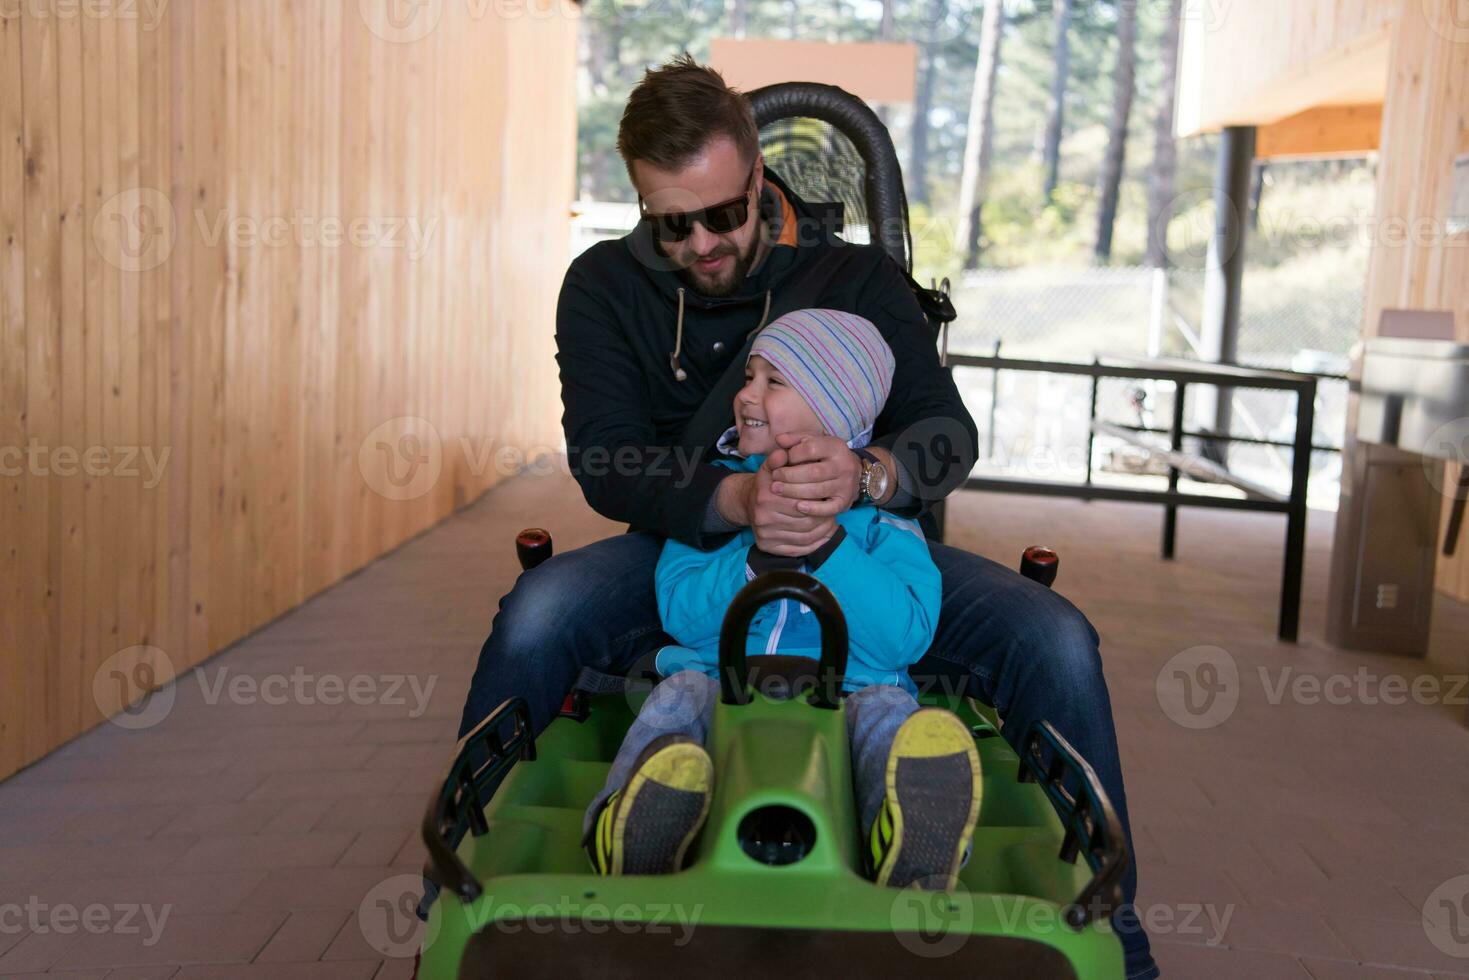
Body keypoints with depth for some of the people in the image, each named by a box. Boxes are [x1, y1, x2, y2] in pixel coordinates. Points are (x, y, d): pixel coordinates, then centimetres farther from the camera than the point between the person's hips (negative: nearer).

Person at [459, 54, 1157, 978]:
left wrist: (867, 474, -36)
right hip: (689, 547, 0)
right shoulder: (604, 287, -2)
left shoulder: (860, 277, -2)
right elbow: (603, 459, -13)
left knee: (1054, 637, -21)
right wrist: (734, 501, -35)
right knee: (538, 613, -30)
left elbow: (949, 432, -10)